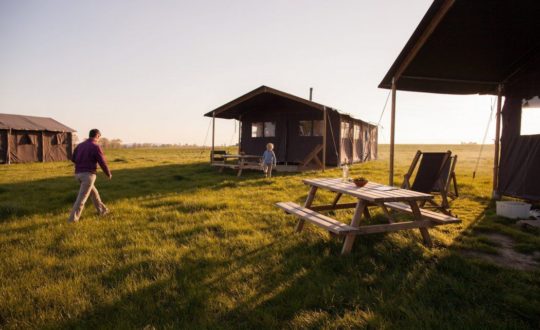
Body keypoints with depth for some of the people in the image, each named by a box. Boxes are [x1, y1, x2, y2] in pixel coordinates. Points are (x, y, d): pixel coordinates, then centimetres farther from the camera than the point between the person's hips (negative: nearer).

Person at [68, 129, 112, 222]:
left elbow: (73, 159, 18)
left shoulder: (80, 145, 12)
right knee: (82, 197, -5)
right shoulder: (96, 147, -10)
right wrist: (108, 174, 6)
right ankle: (73, 218, -7)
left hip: (78, 174, 8)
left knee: (93, 192, 22)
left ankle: (102, 210, 32)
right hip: (88, 174, -8)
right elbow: (102, 162, -11)